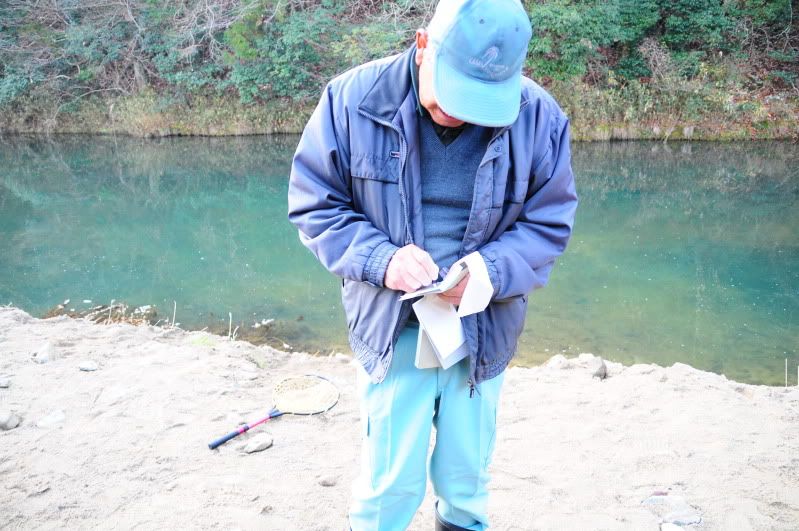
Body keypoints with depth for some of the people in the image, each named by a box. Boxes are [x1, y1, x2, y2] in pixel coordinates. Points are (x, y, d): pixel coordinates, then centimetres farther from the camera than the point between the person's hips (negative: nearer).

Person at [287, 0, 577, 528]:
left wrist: (488, 272, -22)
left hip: (484, 330, 2)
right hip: (392, 328, -2)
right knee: (391, 481, 4)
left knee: (467, 474, 19)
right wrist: (381, 260, -23)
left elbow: (548, 223, -3)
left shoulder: (539, 118, -11)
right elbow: (315, 204, -7)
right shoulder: (353, 99, -14)